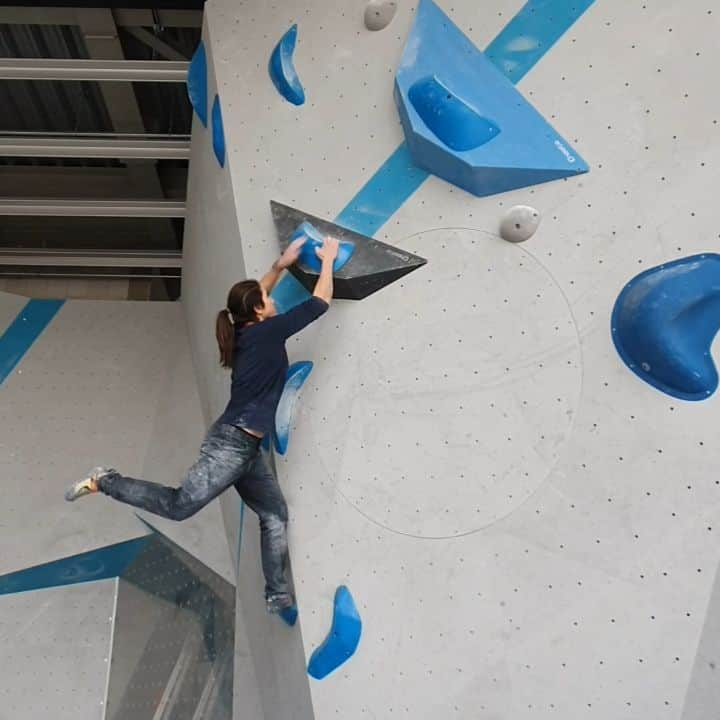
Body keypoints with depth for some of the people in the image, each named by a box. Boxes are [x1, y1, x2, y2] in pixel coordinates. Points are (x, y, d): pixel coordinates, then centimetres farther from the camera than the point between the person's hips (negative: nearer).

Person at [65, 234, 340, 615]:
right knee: (179, 505, -3)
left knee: (275, 515, 10)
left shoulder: (246, 332, 10)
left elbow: (254, 294, 31)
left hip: (244, 447, 9)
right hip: (232, 443, -9)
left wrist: (281, 264, 24)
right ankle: (103, 482, 13)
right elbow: (321, 300, -8)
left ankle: (278, 595, 18)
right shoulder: (266, 332, -12)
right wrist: (328, 259, 6)